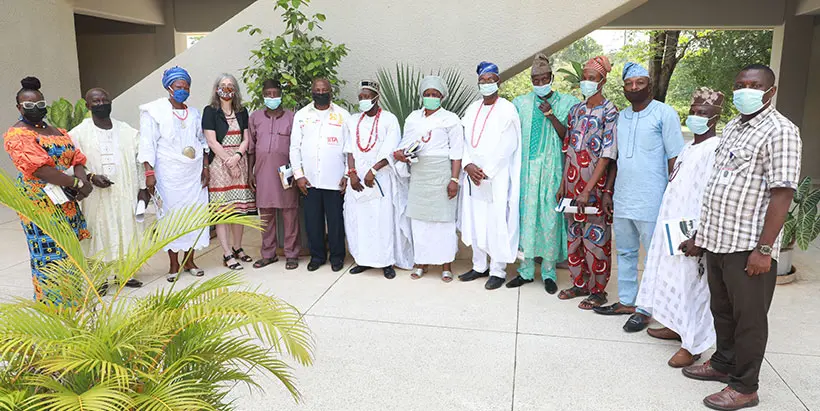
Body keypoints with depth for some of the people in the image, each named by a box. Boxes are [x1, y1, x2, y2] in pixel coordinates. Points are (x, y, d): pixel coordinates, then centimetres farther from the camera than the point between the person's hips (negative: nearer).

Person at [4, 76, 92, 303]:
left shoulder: (56, 131, 16)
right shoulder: (17, 135, -8)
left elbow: (76, 159, 8)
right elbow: (39, 169, -20)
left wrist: (83, 182, -13)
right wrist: (76, 183, -20)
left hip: (67, 203, 7)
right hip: (41, 203, -7)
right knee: (51, 253, -5)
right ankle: (54, 305, 4)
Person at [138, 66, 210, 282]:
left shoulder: (194, 113, 14)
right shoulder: (154, 111, 0)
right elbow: (147, 144, -5)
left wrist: (205, 167, 8)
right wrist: (149, 172, -13)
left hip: (195, 174, 4)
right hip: (170, 175, -4)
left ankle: (189, 261, 15)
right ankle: (174, 264, 9)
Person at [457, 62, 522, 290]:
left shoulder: (507, 110, -5)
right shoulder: (472, 110, 13)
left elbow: (507, 147, -11)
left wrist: (486, 172, -13)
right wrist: (468, 165, -8)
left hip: (497, 177, -6)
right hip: (473, 175, 6)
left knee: (497, 222, -4)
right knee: (475, 221, 8)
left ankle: (498, 270, 6)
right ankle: (480, 266, 20)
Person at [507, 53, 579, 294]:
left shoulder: (567, 102, 4)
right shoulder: (521, 103, 10)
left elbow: (567, 137, -1)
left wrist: (551, 116, -13)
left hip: (552, 169, -2)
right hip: (527, 169, 2)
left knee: (551, 218, 0)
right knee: (526, 215, 4)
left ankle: (549, 271, 12)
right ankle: (526, 269, 15)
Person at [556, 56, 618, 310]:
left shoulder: (609, 112, -10)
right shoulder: (576, 110, 9)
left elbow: (607, 156, -15)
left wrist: (588, 190, -20)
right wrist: (563, 184, 9)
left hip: (595, 186, -6)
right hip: (573, 182, 6)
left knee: (595, 238, 2)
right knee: (574, 235, 13)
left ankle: (598, 290, 15)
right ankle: (579, 283, 27)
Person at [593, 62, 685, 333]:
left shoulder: (665, 113, -6)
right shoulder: (621, 117, 13)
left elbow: (675, 158, -8)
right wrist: (609, 189, 14)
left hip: (651, 200, -7)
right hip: (622, 199, 7)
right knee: (625, 252, 14)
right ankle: (626, 302, 26)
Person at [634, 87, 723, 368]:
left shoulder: (716, 149, -13)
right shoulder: (688, 148, 14)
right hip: (672, 223, 9)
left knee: (691, 283, -2)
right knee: (673, 277, 17)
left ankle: (692, 345, 8)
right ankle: (677, 326, 32)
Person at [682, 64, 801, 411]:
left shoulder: (779, 131, -11)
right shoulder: (732, 128, 13)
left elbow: (782, 193, -18)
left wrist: (764, 249, -21)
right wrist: (701, 232, 18)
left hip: (748, 247, -7)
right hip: (717, 240, 8)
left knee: (748, 318, 5)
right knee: (722, 311, 19)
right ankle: (724, 363, 36)